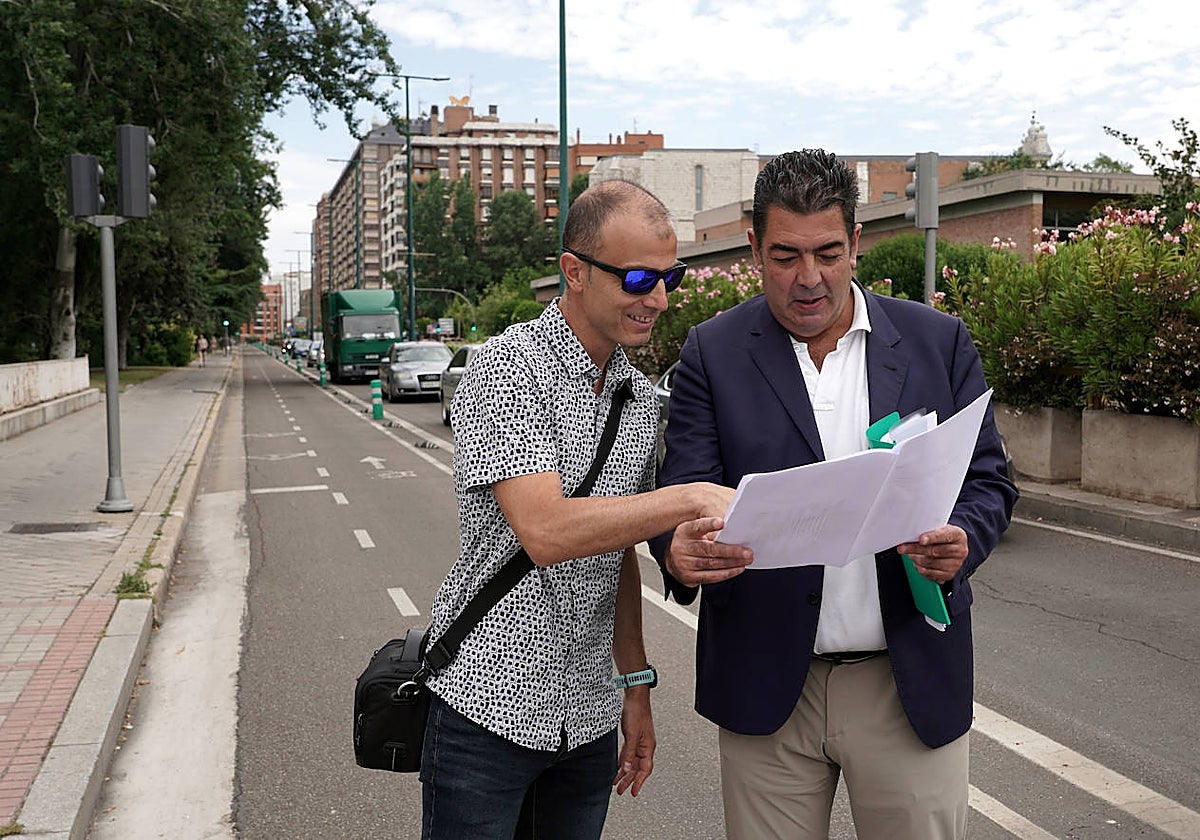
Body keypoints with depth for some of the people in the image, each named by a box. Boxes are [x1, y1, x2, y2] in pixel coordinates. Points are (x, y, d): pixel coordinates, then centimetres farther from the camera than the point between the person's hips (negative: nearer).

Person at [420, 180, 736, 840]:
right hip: (488, 706, -6)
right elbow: (544, 531, -26)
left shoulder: (639, 398, 9)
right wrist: (692, 498, -29)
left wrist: (636, 686, 14)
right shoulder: (508, 367, -14)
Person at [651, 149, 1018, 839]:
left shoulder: (939, 342, 3)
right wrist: (681, 551, -27)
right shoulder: (713, 353, 0)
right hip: (767, 687, 0)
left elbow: (988, 479, 5)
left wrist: (961, 541, -17)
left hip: (913, 684, 1)